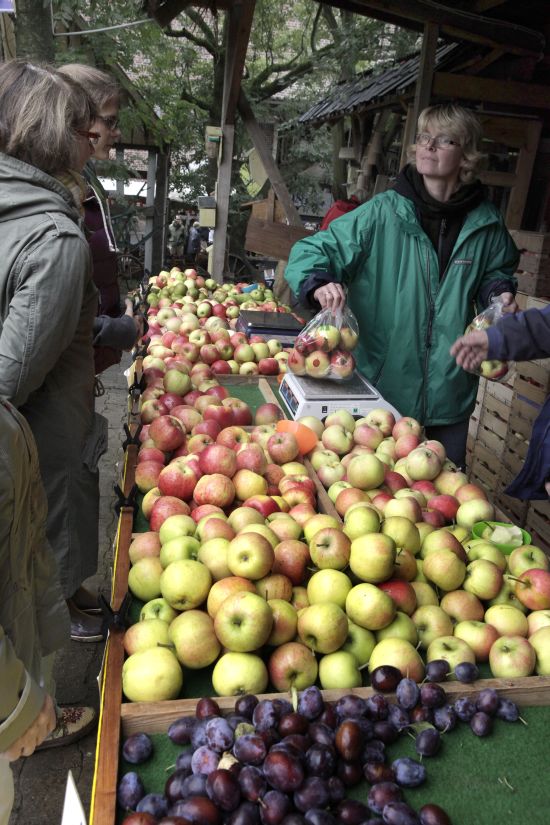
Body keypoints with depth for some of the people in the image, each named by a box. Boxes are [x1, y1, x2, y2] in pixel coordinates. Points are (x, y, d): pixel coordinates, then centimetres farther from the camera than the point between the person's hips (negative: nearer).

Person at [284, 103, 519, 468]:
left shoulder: (485, 222, 0)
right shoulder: (384, 212, -9)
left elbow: (497, 270, 20)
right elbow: (311, 251, -10)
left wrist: (500, 292, -2)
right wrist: (319, 284, -31)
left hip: (451, 388, 3)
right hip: (383, 382, -2)